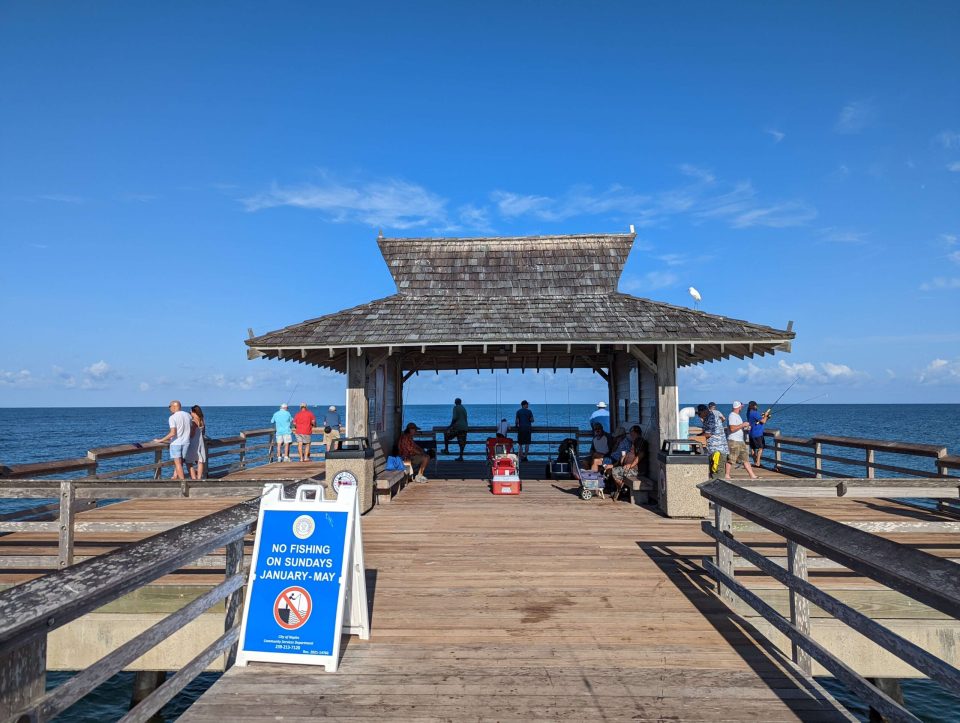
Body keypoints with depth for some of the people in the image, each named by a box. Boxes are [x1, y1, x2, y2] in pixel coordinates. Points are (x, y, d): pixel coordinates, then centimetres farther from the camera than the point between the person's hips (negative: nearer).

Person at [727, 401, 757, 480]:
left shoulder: (737, 415, 18)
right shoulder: (732, 416, -14)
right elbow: (732, 428, -24)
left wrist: (745, 426, 14)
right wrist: (743, 425, -17)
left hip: (741, 441, 10)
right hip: (734, 441, -10)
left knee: (745, 459, 10)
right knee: (730, 460, -5)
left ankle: (752, 475, 12)